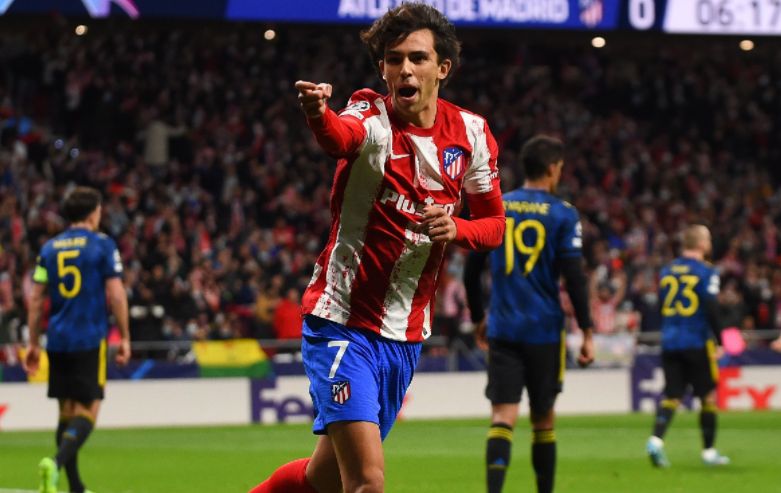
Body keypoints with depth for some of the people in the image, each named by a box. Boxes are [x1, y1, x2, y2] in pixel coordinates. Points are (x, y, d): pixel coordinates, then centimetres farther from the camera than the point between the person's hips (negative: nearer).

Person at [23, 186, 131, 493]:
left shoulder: (50, 248, 9)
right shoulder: (102, 245, -4)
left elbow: (36, 299, 7)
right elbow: (115, 295, -8)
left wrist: (33, 343, 12)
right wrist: (124, 337, 0)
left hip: (57, 341, 5)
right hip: (90, 339, -5)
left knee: (67, 412, 12)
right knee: (88, 410, -3)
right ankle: (56, 462, -28)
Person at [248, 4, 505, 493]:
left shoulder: (471, 132, 1)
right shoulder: (373, 118, -14)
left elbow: (494, 222, 10)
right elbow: (342, 137, -39)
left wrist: (456, 228, -14)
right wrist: (318, 113, -64)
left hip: (406, 338, 6)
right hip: (343, 324, -6)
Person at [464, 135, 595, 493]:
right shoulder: (562, 215, -3)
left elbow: (471, 271, 11)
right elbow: (574, 278, -8)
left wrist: (478, 318, 24)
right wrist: (587, 332, -2)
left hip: (502, 330, 2)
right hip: (544, 330, -1)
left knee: (502, 417, -6)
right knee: (543, 419, 13)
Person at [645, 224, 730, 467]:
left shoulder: (666, 271, 10)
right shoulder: (706, 272, -8)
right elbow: (711, 309, -16)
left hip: (669, 344, 5)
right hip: (697, 343, -5)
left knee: (671, 395, 4)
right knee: (708, 396, 8)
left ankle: (656, 439, -18)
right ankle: (709, 451, 12)